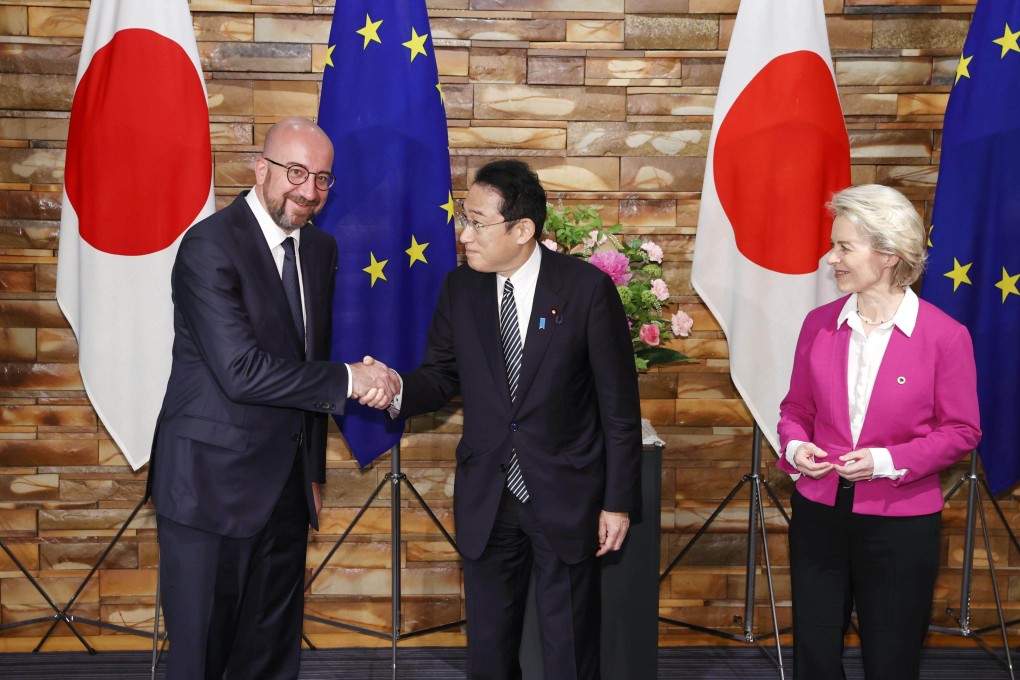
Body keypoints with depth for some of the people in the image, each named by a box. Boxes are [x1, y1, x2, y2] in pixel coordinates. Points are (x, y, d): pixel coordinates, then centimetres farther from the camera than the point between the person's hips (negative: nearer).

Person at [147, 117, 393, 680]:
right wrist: (347, 380, -15)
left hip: (286, 486, 7)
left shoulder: (320, 249, 10)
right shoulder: (210, 246, -15)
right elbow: (241, 372, -23)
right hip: (213, 483, -7)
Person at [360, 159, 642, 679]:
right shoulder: (459, 289, -1)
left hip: (566, 497, -3)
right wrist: (399, 389, -18)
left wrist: (618, 501, -7)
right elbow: (442, 376, 5)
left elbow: (620, 404, -9)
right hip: (485, 499, 4)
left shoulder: (587, 288, -13)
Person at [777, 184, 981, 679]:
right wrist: (795, 446, -11)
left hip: (901, 523, -3)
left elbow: (962, 431, -7)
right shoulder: (820, 324, 0)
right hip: (819, 514, 4)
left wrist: (887, 461, -18)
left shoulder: (945, 336, -11)